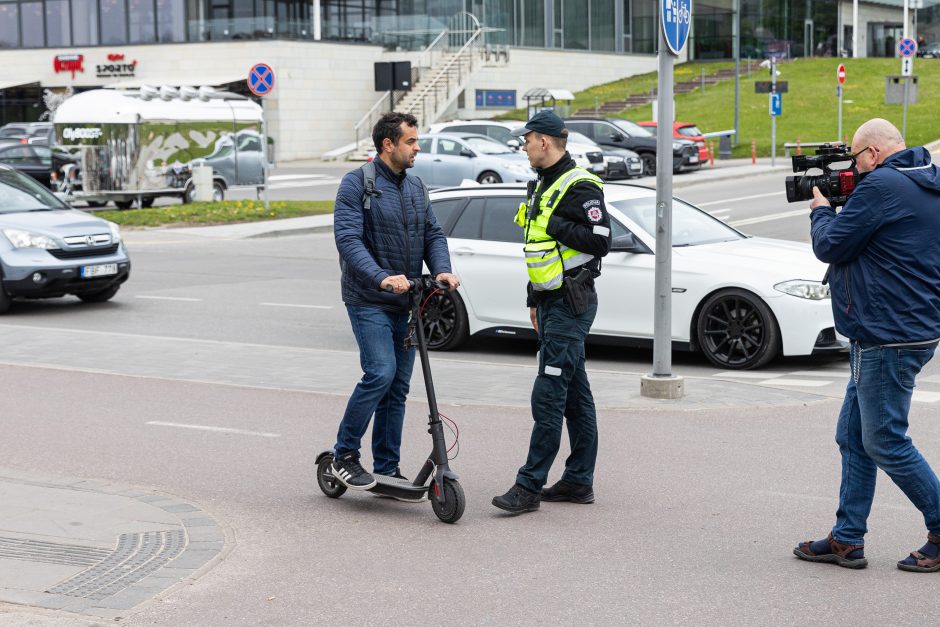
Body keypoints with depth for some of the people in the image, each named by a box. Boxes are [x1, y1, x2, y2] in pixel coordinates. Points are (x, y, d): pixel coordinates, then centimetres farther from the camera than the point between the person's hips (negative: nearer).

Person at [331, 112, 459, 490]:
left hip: (406, 303, 7)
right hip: (368, 302, -7)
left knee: (398, 387, 7)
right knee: (381, 373, -19)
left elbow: (433, 234, 10)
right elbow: (348, 238, -18)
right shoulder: (357, 184, -8)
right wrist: (382, 278, -32)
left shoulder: (415, 188, 14)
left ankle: (387, 469, 15)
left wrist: (442, 270, -11)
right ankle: (344, 455, -4)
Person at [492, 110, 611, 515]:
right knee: (574, 394, 12)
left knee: (548, 395, -12)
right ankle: (579, 481, 17)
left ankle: (529, 485, -12)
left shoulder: (579, 187, -13)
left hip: (571, 305, -10)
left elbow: (600, 240, -22)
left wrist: (555, 225, -17)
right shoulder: (543, 186, 18)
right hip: (551, 302, 10)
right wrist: (535, 300, 24)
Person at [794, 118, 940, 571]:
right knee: (853, 437, 14)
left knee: (885, 442, -3)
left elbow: (830, 246, -13)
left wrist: (820, 210, 6)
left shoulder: (881, 186, -17)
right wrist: (840, 205, 13)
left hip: (887, 338, -11)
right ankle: (847, 541, 18)